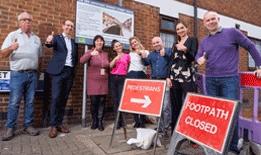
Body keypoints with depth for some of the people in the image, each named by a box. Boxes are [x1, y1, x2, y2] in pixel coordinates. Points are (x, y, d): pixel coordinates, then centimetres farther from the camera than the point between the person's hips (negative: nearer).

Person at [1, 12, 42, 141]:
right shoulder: (13, 35, 3)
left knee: (30, 102, 7)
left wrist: (37, 69, 10)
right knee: (14, 102, -2)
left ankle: (28, 125, 15)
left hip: (33, 74, 4)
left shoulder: (36, 38, 15)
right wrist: (11, 48, -25)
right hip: (18, 74, -3)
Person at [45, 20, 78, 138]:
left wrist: (73, 68, 3)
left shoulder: (74, 42, 17)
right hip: (58, 71, -4)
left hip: (70, 72, 4)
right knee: (56, 98, -8)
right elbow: (50, 45, -17)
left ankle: (59, 123, 15)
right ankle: (53, 125, 1)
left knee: (64, 99, 6)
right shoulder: (57, 38, 5)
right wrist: (48, 41, -39)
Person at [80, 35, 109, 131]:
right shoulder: (90, 52, 1)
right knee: (94, 102, 2)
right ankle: (94, 121, 19)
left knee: (102, 102, 4)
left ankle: (100, 121, 14)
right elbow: (81, 61, -16)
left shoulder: (106, 54, 13)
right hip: (93, 81, -3)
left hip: (104, 82, 3)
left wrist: (106, 73, 8)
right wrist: (90, 54, -28)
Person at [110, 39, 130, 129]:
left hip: (122, 78, -3)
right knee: (115, 100, 2)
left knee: (121, 99, -11)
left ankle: (121, 121, 3)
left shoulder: (127, 56, 8)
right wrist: (116, 58, -12)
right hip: (113, 78, 3)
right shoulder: (113, 57, 16)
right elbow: (110, 66, -1)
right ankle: (118, 121, 12)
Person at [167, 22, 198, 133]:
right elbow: (172, 61, 15)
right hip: (175, 76, 5)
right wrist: (169, 76, 6)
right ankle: (175, 130, 19)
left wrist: (185, 50, -27)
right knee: (175, 104, 8)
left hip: (187, 76, -5)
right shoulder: (175, 44, 19)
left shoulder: (192, 40, 5)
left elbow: (193, 57, -8)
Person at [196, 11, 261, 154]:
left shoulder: (232, 32, 1)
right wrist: (199, 59, -12)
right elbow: (198, 56, 12)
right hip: (210, 80, 4)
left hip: (230, 79, -4)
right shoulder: (204, 41, 13)